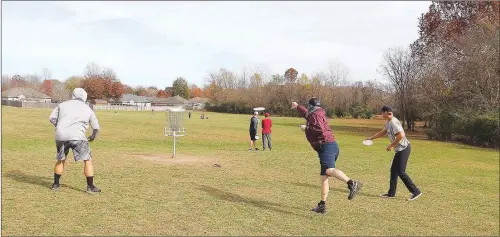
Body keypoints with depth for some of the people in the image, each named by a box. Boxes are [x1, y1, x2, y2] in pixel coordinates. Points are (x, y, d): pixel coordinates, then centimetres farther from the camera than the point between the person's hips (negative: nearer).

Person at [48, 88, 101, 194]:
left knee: (60, 160, 24)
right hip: (77, 137, -3)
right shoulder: (88, 109, 15)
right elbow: (96, 127, 19)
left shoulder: (63, 104, 18)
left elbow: (52, 118, 11)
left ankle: (55, 184, 31)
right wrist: (93, 136, 39)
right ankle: (90, 187, 4)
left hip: (60, 136, 3)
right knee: (87, 160, 5)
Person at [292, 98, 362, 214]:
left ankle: (352, 183, -49)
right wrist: (297, 107, 63)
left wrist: (307, 128, -4)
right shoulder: (316, 115, 27)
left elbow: (320, 129, -19)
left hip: (326, 146, -10)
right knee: (323, 177, 7)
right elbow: (306, 114, 50)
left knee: (329, 170, -31)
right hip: (328, 147, 10)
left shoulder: (316, 115, -1)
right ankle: (322, 205, 7)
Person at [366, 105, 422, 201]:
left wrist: (391, 145, -20)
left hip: (403, 149, -10)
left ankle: (415, 191, 1)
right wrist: (371, 138, 23)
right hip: (400, 149, 10)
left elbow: (401, 136, -29)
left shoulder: (393, 122, -19)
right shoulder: (388, 122, 12)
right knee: (394, 170, 12)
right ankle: (391, 193, 18)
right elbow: (383, 132, 27)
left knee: (400, 172, -7)